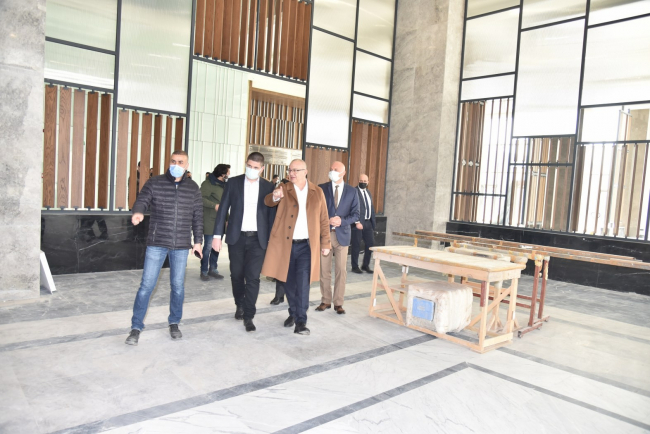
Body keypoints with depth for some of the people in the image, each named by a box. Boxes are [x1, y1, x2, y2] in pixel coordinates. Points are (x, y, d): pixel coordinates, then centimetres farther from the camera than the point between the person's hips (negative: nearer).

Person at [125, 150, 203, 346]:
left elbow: (198, 216, 9)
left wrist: (198, 241, 8)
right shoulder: (154, 183, 1)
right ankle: (136, 327, 11)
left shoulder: (193, 188, 6)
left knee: (178, 286, 9)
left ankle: (174, 323, 26)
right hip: (157, 243, -2)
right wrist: (138, 212, -35)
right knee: (147, 285, -2)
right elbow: (142, 200, -12)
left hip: (181, 246, 2)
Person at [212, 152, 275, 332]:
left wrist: (271, 240, 0)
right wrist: (217, 235, -4)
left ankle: (248, 316, 7)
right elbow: (223, 209, 1)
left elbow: (271, 213, 4)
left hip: (258, 239, -1)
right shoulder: (233, 182, 2)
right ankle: (240, 305, 37)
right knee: (237, 275, 13)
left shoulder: (268, 187, 2)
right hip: (236, 237, 1)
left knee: (253, 277, -4)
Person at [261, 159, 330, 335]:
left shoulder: (317, 192, 4)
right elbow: (267, 201, -15)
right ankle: (293, 313, 31)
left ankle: (301, 321, 2)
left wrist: (325, 243, 5)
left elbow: (323, 219, 7)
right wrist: (275, 196, -39)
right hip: (285, 244, 1)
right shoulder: (284, 189, 3)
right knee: (289, 282, 12)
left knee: (302, 284, -5)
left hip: (306, 245, -1)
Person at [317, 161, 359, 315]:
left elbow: (355, 214, 2)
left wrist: (342, 221, -15)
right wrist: (327, 221, -16)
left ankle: (338, 303, 14)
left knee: (341, 270, 3)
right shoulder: (321, 188, 3)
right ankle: (326, 301, 19)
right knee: (324, 269, 6)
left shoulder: (352, 191, 5)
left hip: (342, 234, 0)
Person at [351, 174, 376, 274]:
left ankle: (366, 265, 22)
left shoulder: (368, 193, 16)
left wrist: (373, 222, 13)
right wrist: (357, 222, -20)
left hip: (368, 223, 7)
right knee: (356, 246, 1)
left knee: (370, 244, 8)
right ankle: (355, 267, 15)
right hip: (358, 223, -7)